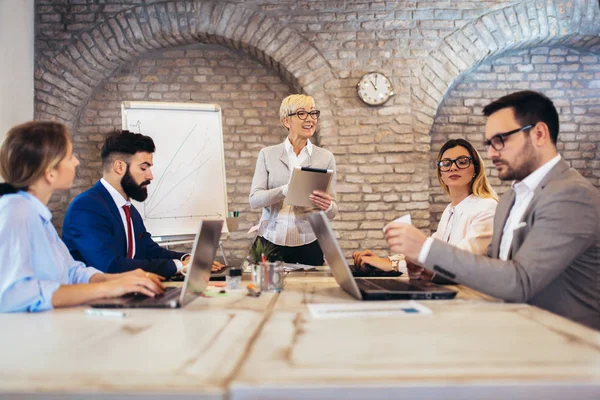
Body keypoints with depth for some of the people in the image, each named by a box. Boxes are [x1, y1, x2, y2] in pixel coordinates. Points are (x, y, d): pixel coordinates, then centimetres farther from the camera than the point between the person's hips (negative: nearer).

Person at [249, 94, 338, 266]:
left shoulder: (326, 157, 3)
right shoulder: (267, 154, 3)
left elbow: (332, 211, 4)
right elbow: (254, 199, -5)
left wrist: (328, 206, -20)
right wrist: (285, 191, -22)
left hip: (309, 243, 1)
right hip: (272, 240, 0)